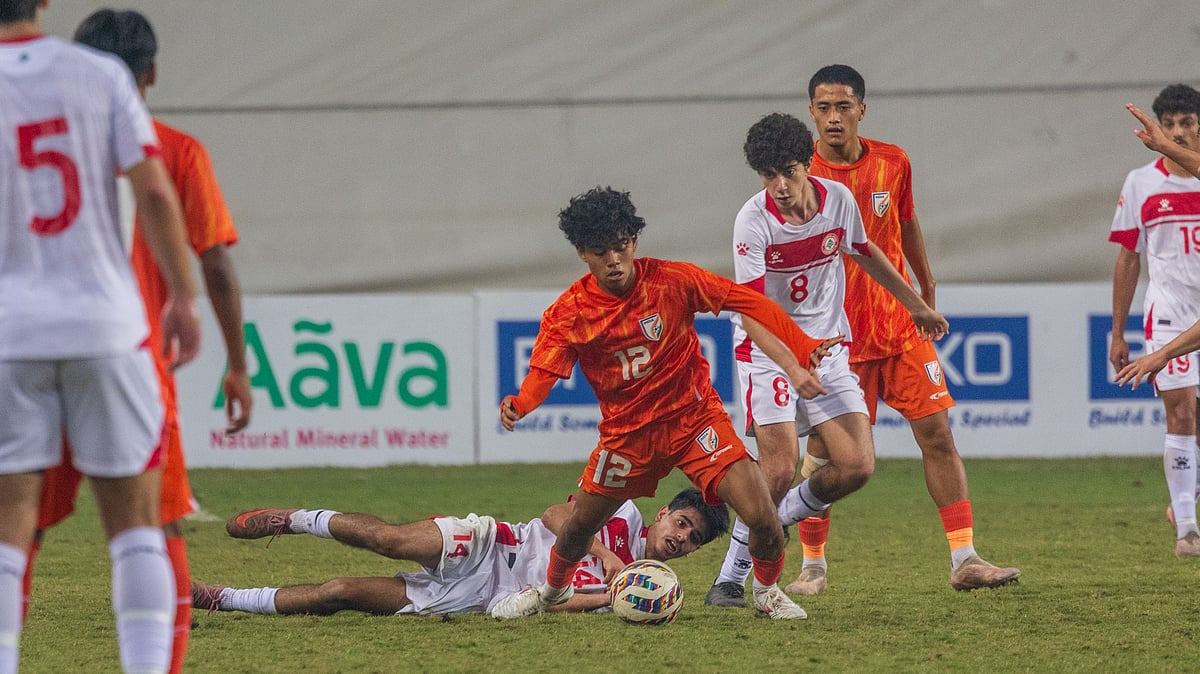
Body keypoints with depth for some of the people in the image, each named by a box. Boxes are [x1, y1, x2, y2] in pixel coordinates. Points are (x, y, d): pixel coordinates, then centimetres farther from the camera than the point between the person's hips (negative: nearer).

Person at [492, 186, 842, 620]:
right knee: (580, 523, 6)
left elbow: (749, 303, -11)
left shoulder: (672, 281, -14)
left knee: (762, 518, -16)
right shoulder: (567, 315, -10)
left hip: (696, 418, -2)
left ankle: (767, 591, 16)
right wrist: (519, 403, -41)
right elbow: (543, 373, -17)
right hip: (627, 433, 2)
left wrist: (803, 352, -17)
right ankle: (552, 589, 41)